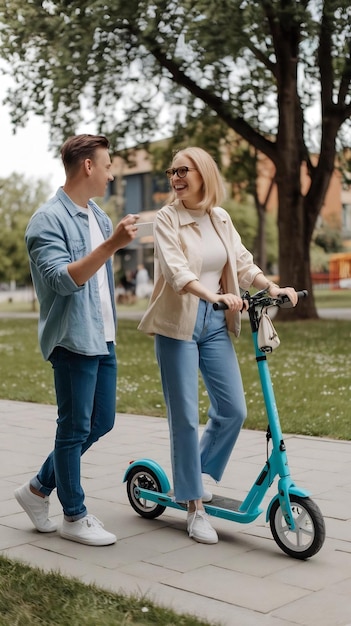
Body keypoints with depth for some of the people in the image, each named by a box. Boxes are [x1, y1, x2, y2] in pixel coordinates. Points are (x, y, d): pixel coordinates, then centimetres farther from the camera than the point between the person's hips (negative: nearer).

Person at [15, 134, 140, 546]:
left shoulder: (98, 216, 13)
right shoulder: (49, 219, -13)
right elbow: (63, 279, -25)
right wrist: (111, 245, -33)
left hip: (103, 338, 9)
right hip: (73, 339, -9)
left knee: (101, 423, 14)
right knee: (75, 428, 1)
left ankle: (39, 488, 29)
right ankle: (74, 516, 16)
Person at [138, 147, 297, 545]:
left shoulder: (220, 218, 9)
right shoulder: (167, 218, -7)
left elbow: (242, 262, 8)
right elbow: (175, 269, -21)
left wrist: (272, 287, -9)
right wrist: (214, 295, -36)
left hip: (215, 323, 5)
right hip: (177, 324, -5)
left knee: (233, 410, 5)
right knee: (185, 417, -2)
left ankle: (192, 476, 27)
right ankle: (195, 505, 10)